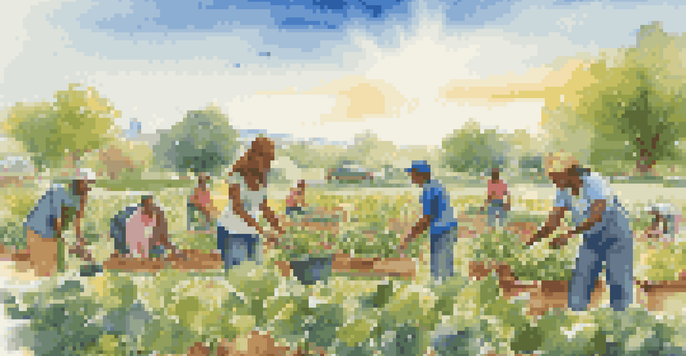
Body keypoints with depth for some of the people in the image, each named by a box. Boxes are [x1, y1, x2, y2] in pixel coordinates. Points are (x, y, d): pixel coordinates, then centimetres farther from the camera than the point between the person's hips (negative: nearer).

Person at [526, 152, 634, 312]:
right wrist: (533, 239, -27)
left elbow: (597, 215, -39)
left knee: (619, 285, -6)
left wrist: (570, 234, -48)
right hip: (592, 239, 6)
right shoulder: (564, 191, -8)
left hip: (616, 237, -6)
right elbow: (552, 222, -10)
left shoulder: (595, 182, -27)